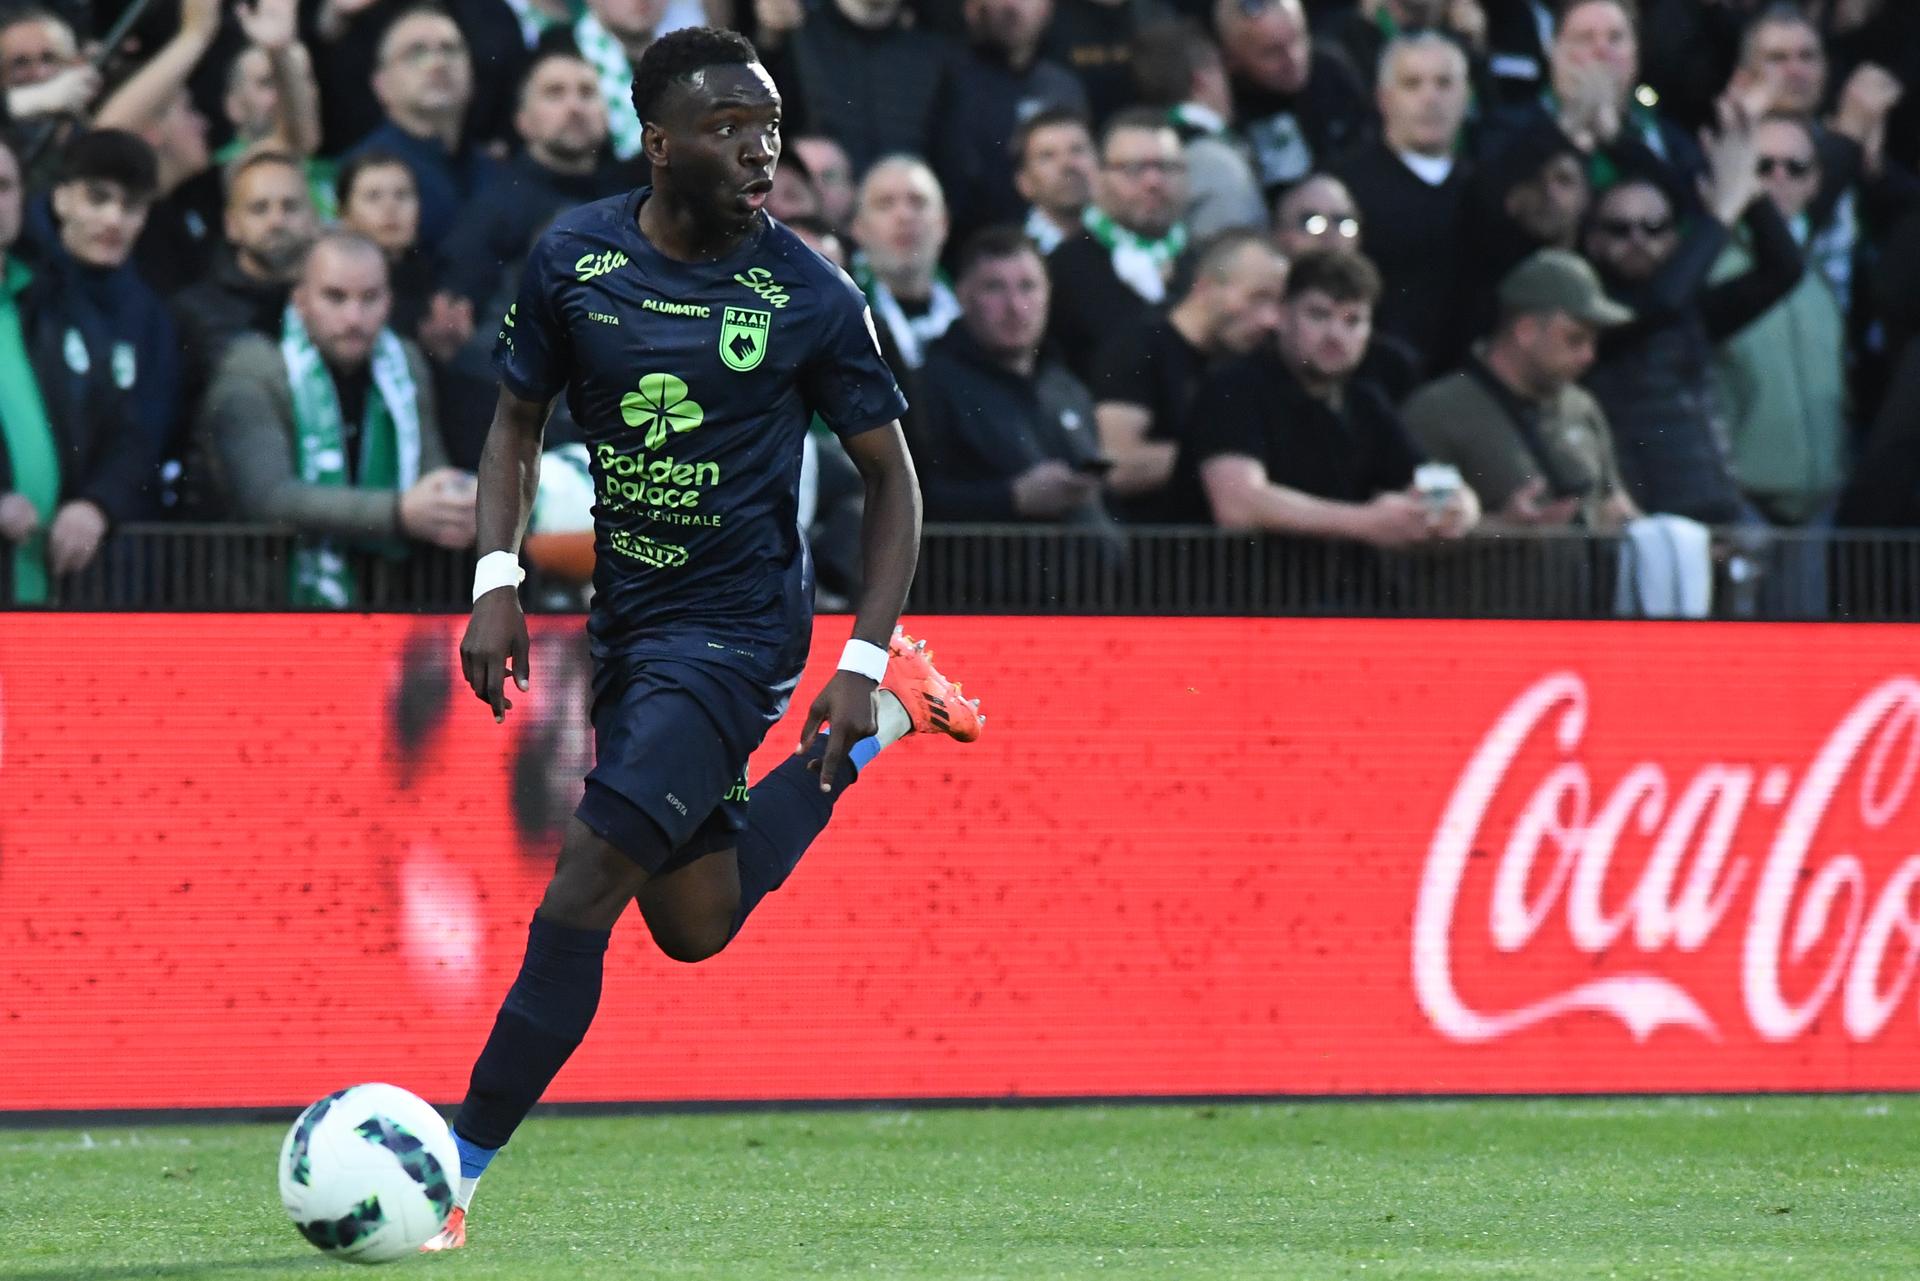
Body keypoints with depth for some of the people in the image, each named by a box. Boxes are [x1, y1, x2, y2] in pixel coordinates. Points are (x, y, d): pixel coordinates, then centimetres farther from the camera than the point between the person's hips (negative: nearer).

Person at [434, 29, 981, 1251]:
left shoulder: (808, 297, -12)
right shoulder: (575, 258, -3)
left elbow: (890, 475, -2)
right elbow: (520, 417, 10)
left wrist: (860, 666, -9)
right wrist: (497, 583, -4)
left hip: (735, 631, -6)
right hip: (627, 621, 6)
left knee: (587, 882, -18)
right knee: (695, 924, 16)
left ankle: (459, 1174, -12)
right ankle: (890, 721, 36)